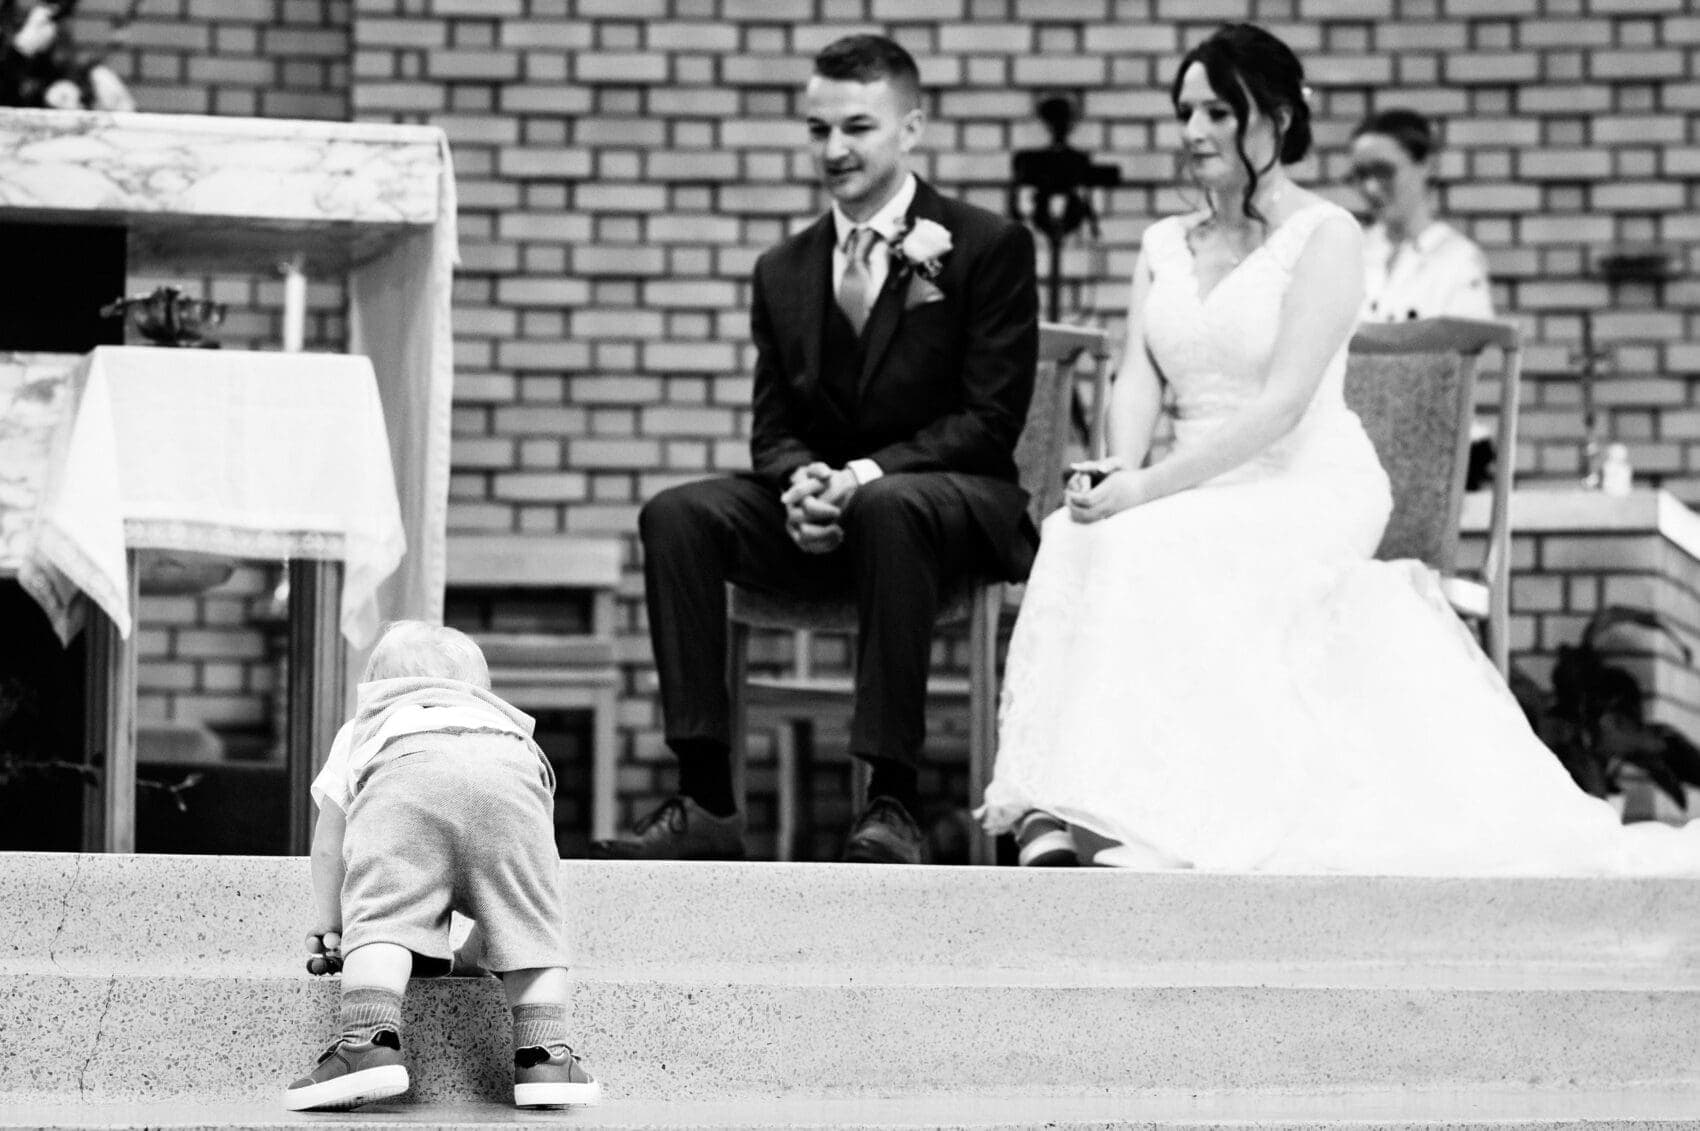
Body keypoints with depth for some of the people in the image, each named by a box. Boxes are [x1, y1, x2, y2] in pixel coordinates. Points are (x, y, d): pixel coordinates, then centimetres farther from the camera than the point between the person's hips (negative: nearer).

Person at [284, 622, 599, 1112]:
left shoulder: (362, 727, 43)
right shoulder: (506, 722, 49)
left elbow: (328, 840, 37)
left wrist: (327, 927, 44)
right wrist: (486, 930, 56)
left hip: (405, 771, -2)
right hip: (510, 774, 2)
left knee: (382, 915, -11)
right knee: (528, 924, 11)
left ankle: (369, 1037, -30)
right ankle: (544, 1053, 0)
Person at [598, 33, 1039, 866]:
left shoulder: (990, 248, -1)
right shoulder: (784, 272, 14)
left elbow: (991, 420, -9)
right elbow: (771, 428, 11)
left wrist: (869, 474, -22)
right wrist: (801, 481, -15)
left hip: (957, 500, -5)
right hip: (819, 512, 5)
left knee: (888, 509, -40)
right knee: (676, 515, -22)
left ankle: (892, 803, -38)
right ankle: (706, 803, -26)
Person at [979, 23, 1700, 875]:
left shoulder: (1324, 235, -4)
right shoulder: (1165, 244, 17)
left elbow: (1282, 401, -15)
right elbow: (1139, 375, 5)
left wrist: (1150, 487, -23)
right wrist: (1122, 468, -18)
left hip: (1311, 491, -5)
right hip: (1210, 501, 5)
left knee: (1150, 554, -33)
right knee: (1079, 540, -28)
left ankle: (1124, 830, -37)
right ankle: (1058, 820, -37)